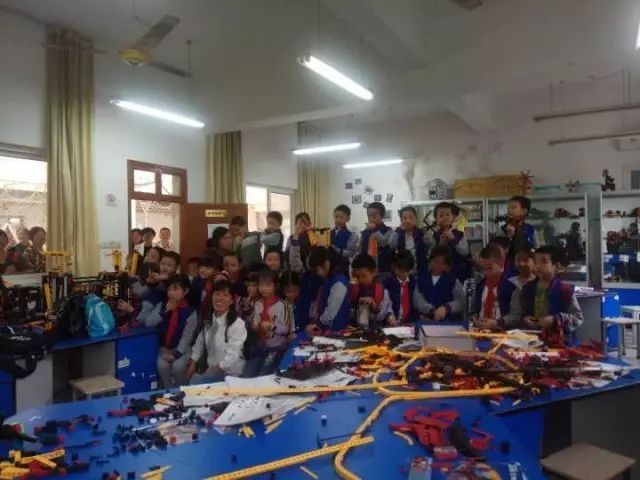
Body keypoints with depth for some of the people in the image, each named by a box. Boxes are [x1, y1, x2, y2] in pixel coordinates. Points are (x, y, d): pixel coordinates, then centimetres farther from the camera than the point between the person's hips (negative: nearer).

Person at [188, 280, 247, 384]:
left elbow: (232, 357, -20)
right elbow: (199, 343, 12)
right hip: (209, 368, 6)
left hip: (229, 373, -6)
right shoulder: (207, 320, 4)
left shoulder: (237, 324, -18)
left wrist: (212, 372, -19)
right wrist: (193, 365, 2)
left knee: (195, 383, -21)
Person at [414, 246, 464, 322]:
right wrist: (432, 310, -15)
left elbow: (460, 301, -1)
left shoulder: (453, 280, 10)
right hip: (424, 320, 0)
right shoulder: (421, 276, 11)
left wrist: (446, 308, -19)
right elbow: (417, 299, 0)